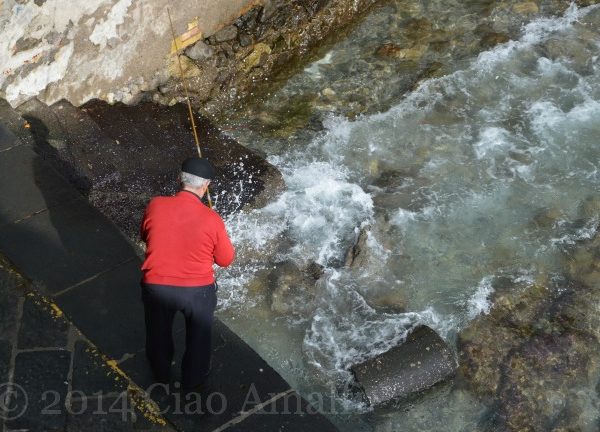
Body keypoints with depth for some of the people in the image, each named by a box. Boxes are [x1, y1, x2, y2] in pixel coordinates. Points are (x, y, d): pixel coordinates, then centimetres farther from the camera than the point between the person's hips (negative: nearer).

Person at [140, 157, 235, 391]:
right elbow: (226, 260, -6)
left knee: (158, 332, 31)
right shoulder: (212, 220, -20)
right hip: (198, 291, -2)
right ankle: (193, 379, 49)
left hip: (156, 287, 2)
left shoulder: (155, 205, -15)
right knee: (198, 336, 27)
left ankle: (161, 372, 55)